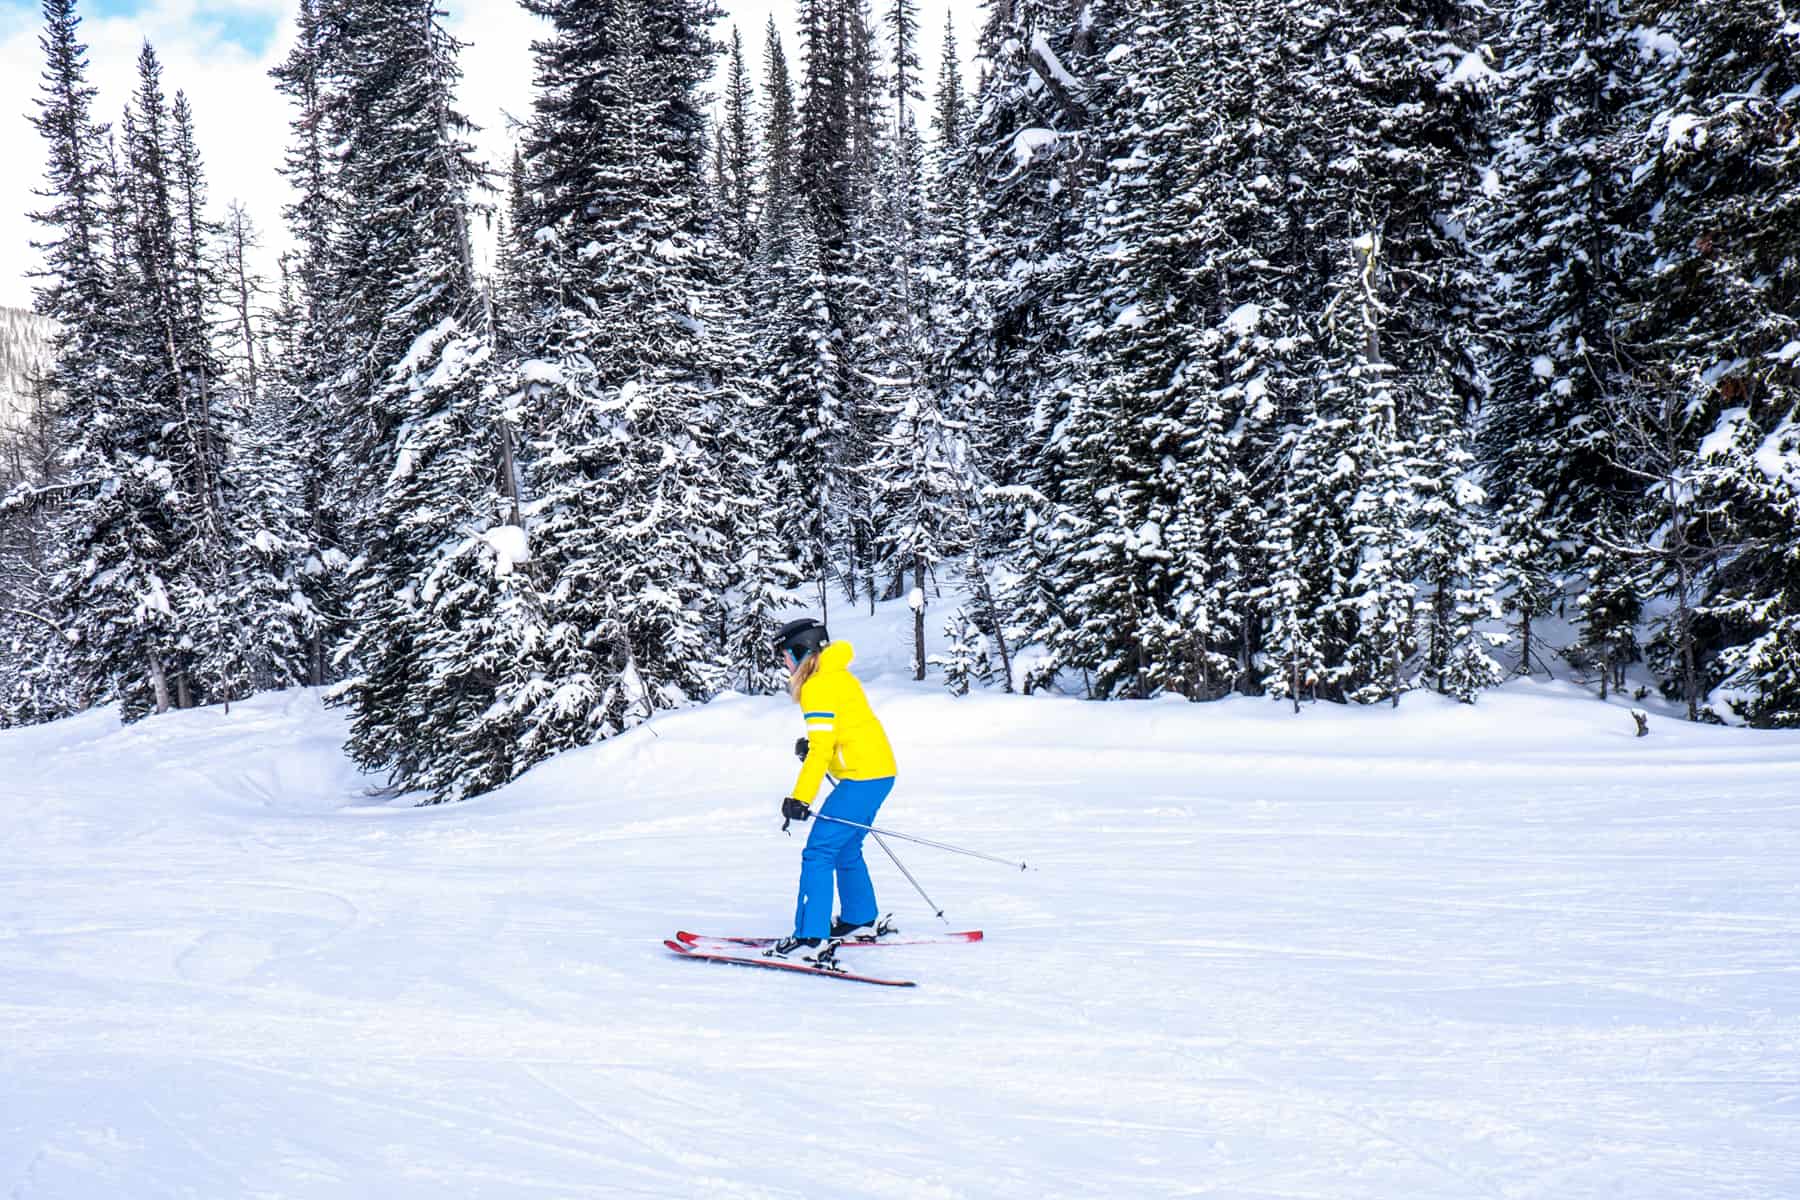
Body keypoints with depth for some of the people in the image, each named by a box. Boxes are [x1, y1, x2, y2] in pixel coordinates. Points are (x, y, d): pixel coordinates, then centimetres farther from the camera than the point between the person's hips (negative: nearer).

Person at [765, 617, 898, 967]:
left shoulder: (818, 686, -13)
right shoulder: (839, 675, 16)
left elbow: (821, 749, -20)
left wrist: (801, 798, -21)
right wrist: (810, 745, 18)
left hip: (862, 777, -10)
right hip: (880, 771, 10)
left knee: (818, 853, -10)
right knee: (845, 849, 23)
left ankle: (811, 941, -14)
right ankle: (860, 920, 37)